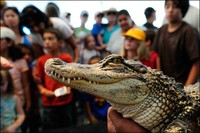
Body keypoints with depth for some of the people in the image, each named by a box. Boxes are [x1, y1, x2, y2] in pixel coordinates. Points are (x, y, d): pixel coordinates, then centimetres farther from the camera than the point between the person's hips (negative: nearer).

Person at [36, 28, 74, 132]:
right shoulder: (41, 60, -4)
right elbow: (39, 82, 2)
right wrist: (44, 91, -15)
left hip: (66, 101, 0)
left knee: (66, 128, 18)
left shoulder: (67, 58, -6)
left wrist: (69, 87, -14)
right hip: (48, 102, 1)